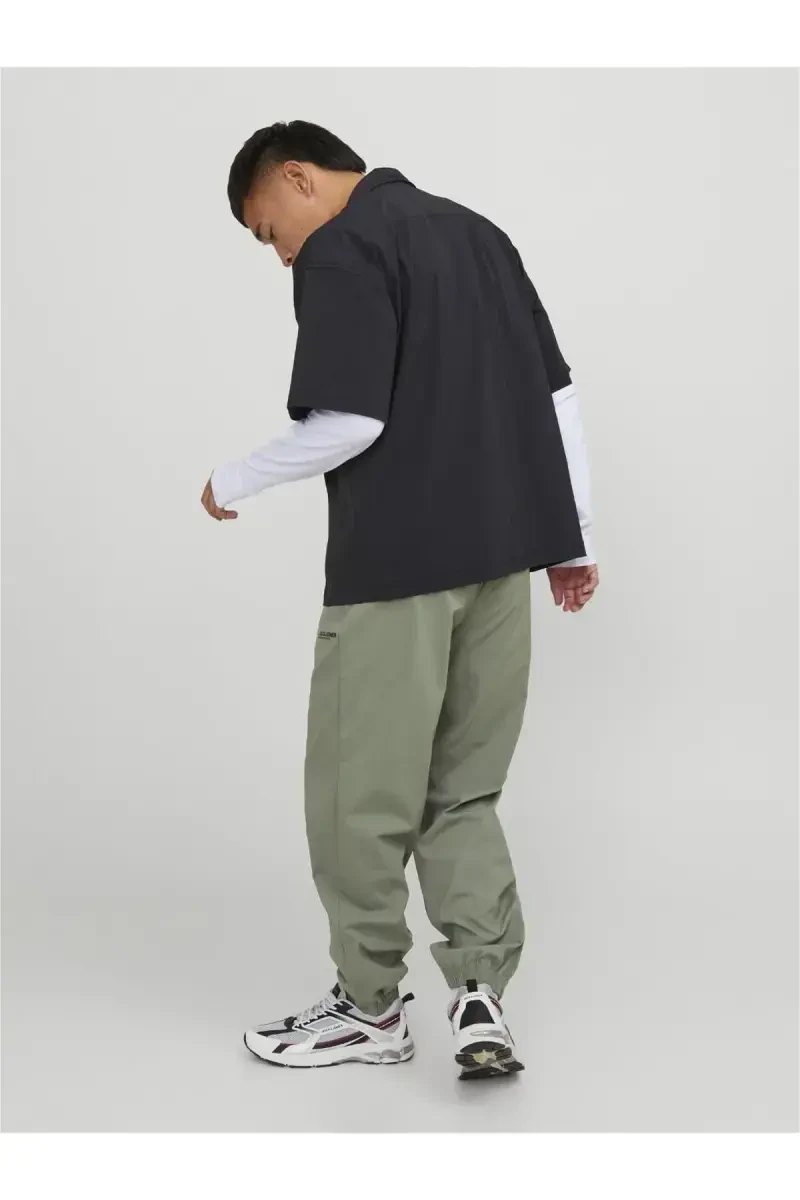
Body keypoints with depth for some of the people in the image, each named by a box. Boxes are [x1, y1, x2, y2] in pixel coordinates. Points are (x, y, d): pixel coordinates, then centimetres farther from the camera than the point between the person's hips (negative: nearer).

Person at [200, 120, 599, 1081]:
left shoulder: (341, 251, -9)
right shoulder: (476, 231, 17)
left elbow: (349, 419, -19)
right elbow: (557, 394, 15)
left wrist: (237, 481, -3)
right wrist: (573, 538, 19)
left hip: (394, 564, -8)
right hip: (499, 551, 8)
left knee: (362, 793, 7)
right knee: (465, 790, 15)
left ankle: (371, 1007, 20)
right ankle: (479, 990, 3)